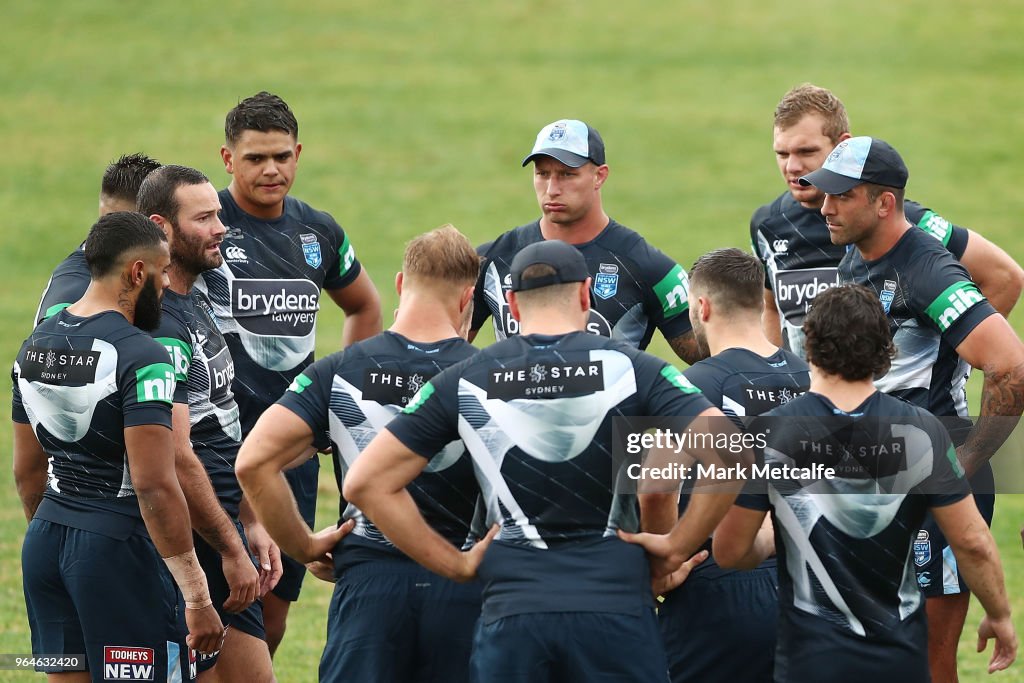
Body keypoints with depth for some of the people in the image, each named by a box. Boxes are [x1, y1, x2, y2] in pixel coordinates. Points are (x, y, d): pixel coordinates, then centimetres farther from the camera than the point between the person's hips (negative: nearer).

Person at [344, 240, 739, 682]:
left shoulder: (466, 381, 6)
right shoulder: (630, 369, 1)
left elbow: (366, 483, 5)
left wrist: (457, 565, 8)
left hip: (511, 613, 1)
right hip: (615, 608, -1)